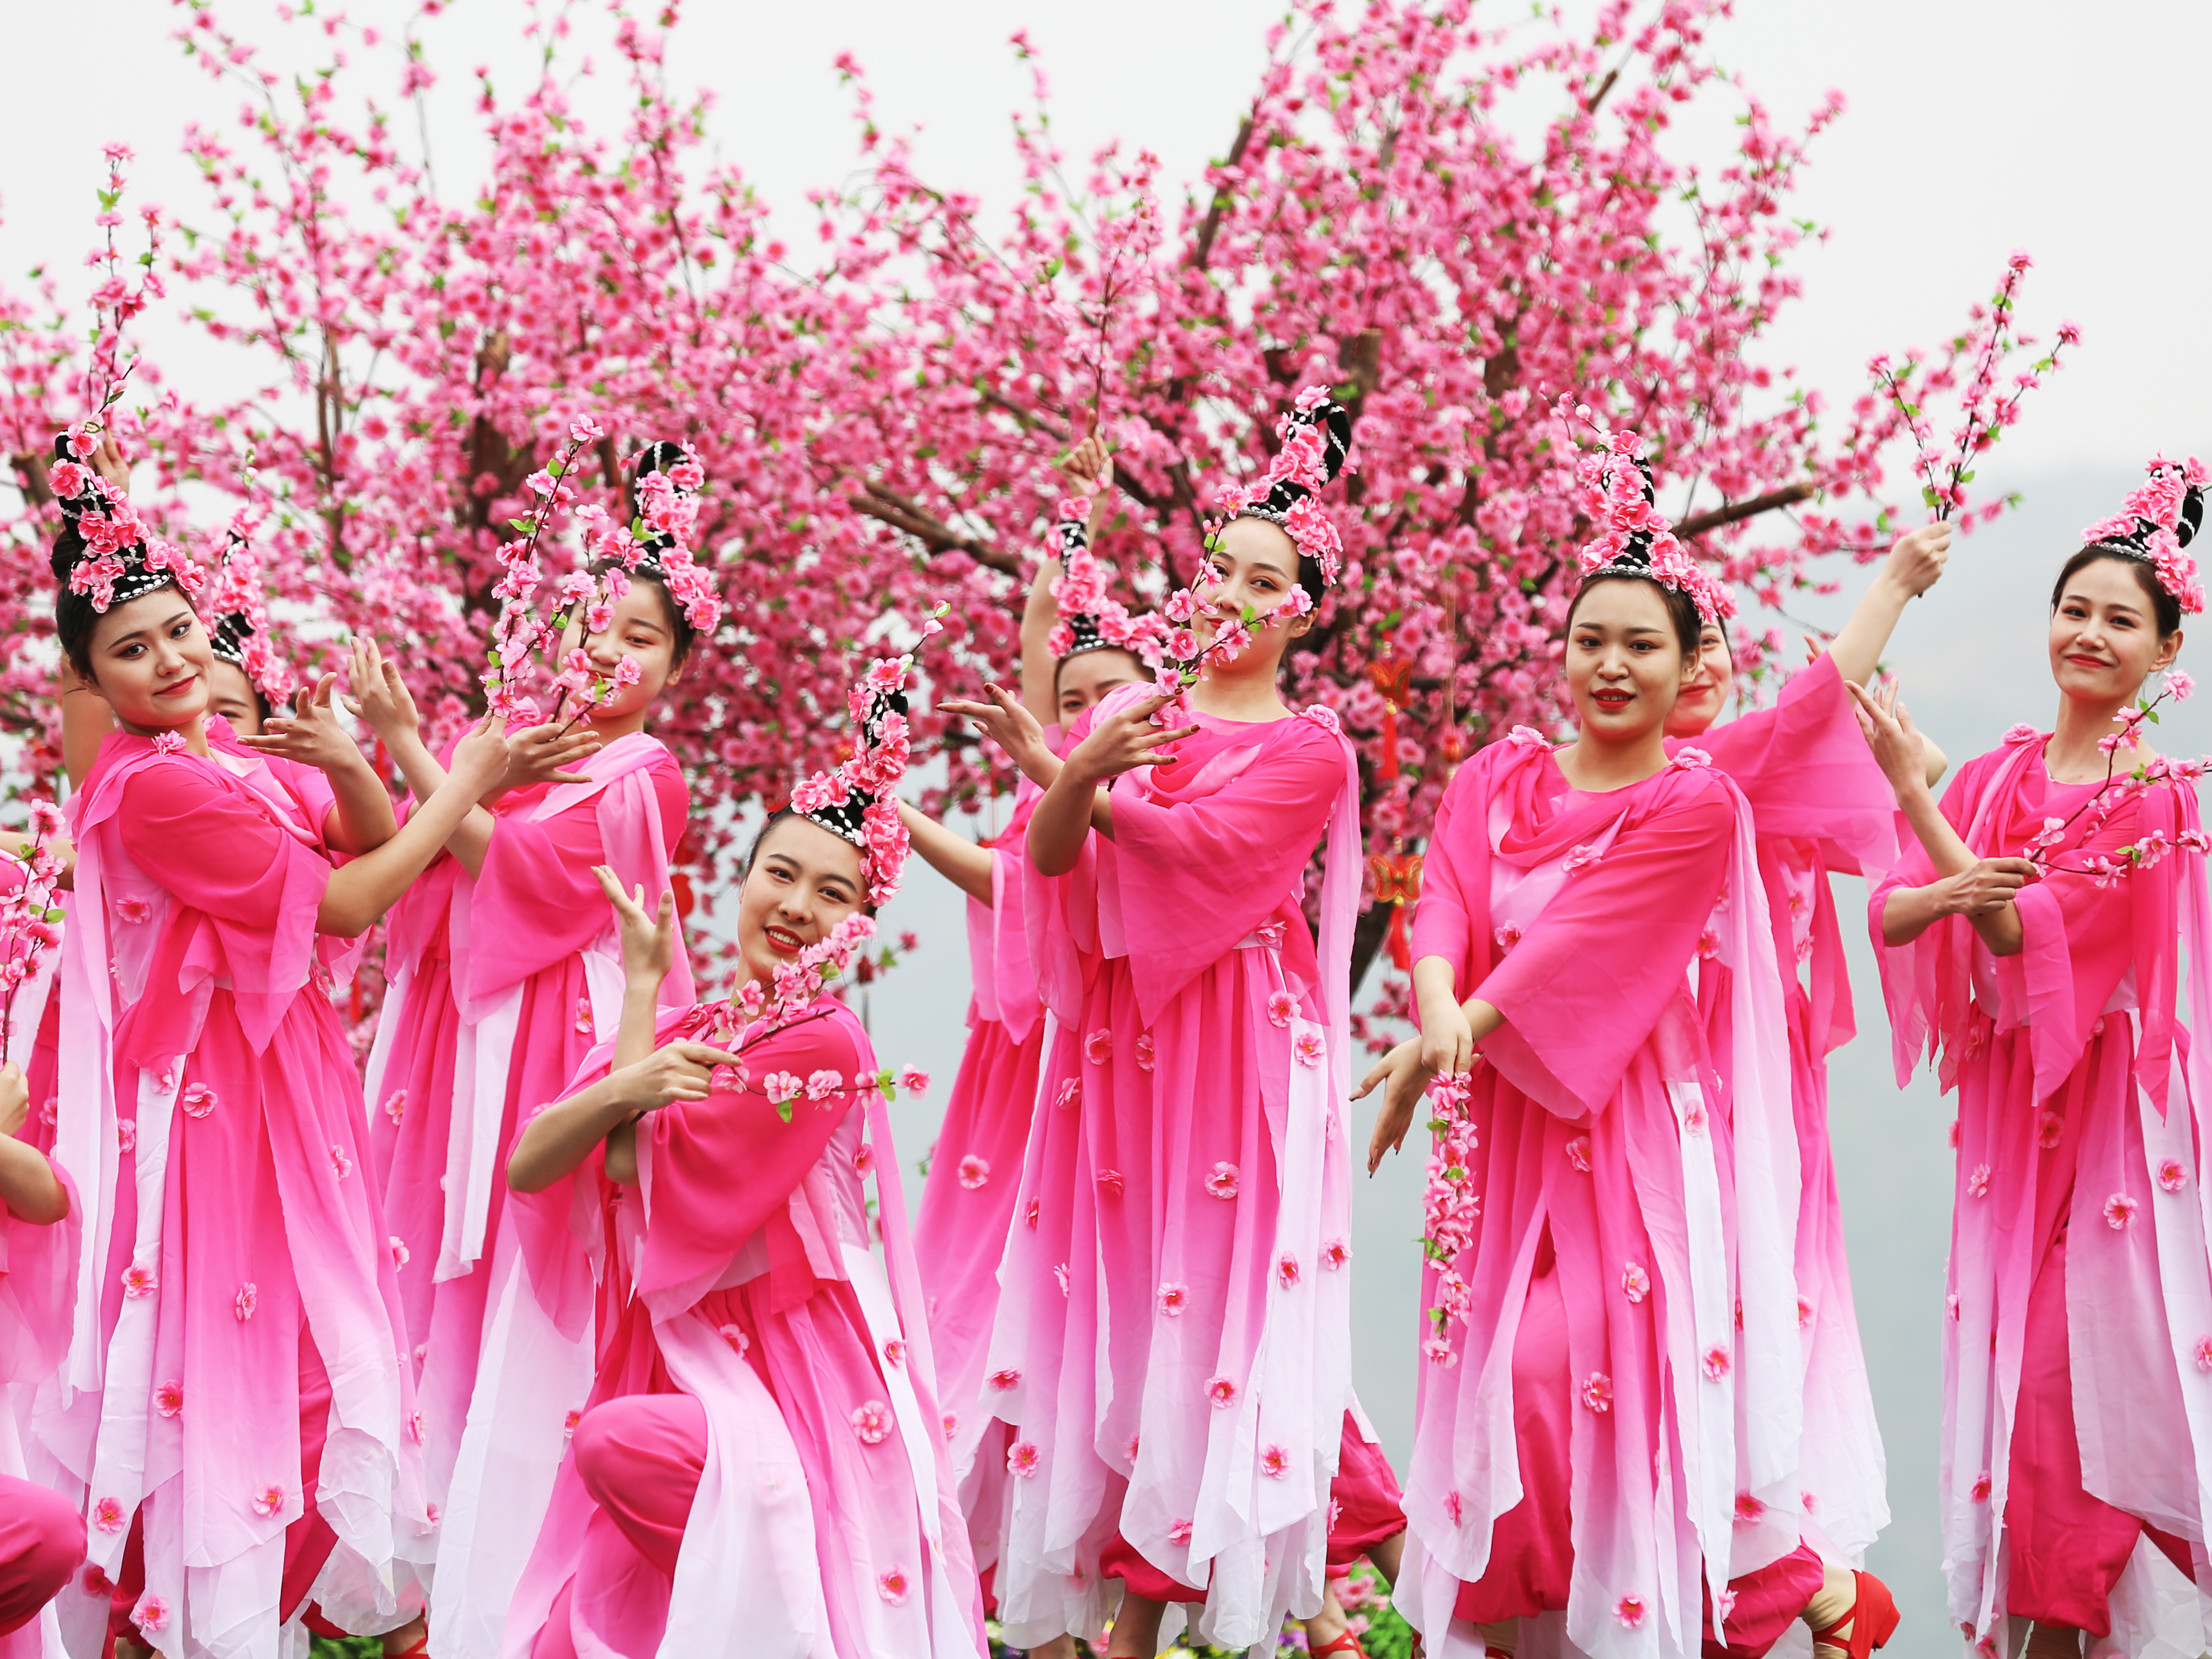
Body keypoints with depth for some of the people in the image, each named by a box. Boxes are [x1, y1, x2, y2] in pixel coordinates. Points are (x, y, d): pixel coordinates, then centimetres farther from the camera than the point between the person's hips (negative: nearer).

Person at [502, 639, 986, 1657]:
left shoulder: (823, 1043, -10)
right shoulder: (681, 1033, 11)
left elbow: (639, 1173, -10)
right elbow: (526, 1167, 1)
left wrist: (641, 986, 1)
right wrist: (620, 1091, -18)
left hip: (795, 1377, -7)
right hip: (679, 1360, 7)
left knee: (619, 1441, -34)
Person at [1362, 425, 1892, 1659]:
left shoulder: (1695, 806, -8)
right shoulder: (1498, 781, 8)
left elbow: (1576, 947, -15)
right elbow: (1447, 906, -7)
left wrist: (1449, 1045, -17)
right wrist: (1438, 1004, -28)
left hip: (1635, 1117, -5)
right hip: (1510, 1122, 5)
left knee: (1649, 1365, -9)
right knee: (1513, 1363, 2)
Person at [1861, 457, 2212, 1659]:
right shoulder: (2000, 773, 7)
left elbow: (2030, 928, -18)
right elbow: (1889, 909, 1)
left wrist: (1912, 788, -21)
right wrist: (1942, 894, -22)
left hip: (2108, 1106, -5)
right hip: (2009, 1101, 5)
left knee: (2082, 1366, -5)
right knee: (2009, 1358, 4)